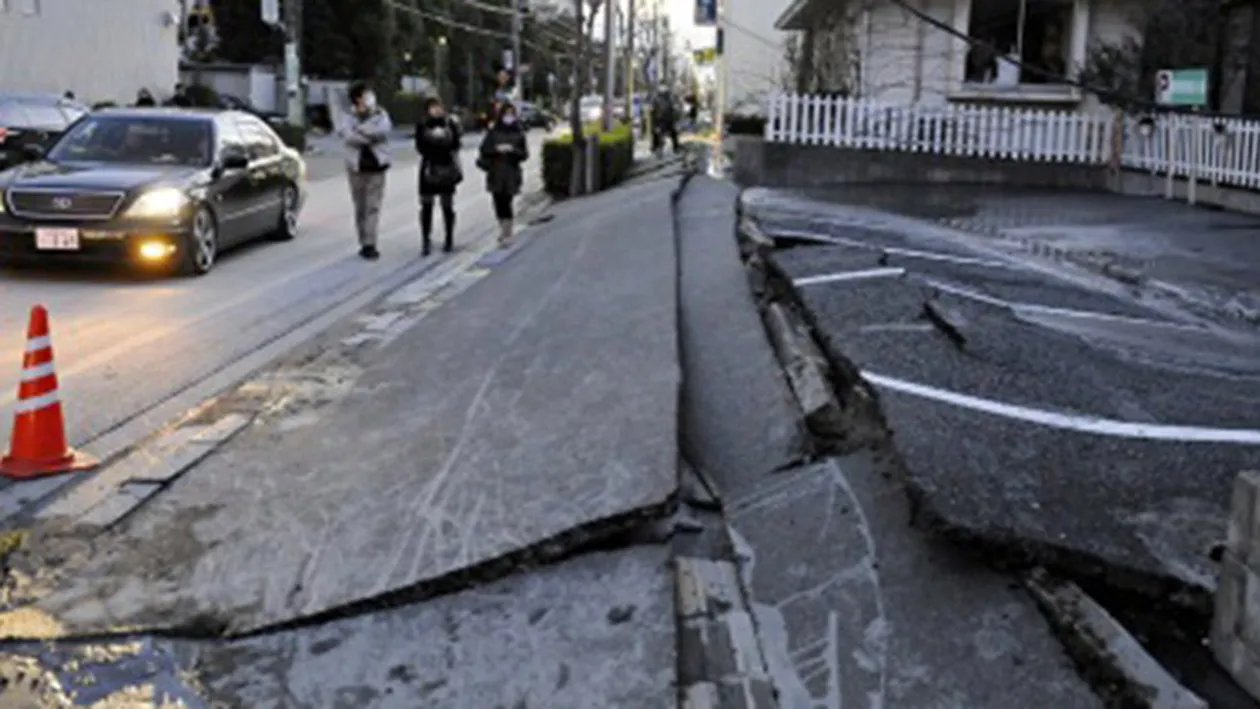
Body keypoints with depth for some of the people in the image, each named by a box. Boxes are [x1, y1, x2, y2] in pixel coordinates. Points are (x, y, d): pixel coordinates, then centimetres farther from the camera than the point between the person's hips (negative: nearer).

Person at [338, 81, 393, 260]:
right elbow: (349, 137, -14)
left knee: (373, 206, -7)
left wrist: (359, 130, -11)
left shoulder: (380, 114, 6)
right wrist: (370, 136, -15)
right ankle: (365, 244, 12)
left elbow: (383, 130, -14)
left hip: (376, 165, 0)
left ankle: (369, 244, -8)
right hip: (356, 166, 0)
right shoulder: (350, 117, 4)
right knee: (360, 207, 5)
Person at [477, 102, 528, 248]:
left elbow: (525, 154, 2)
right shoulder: (493, 132, 5)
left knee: (506, 202, -11)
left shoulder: (519, 134, 4)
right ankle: (504, 230, 19)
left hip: (511, 174, -2)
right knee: (499, 203, 2)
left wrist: (512, 149, -14)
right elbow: (484, 149, 1)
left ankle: (507, 234, -8)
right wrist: (497, 149, -15)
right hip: (495, 173, 2)